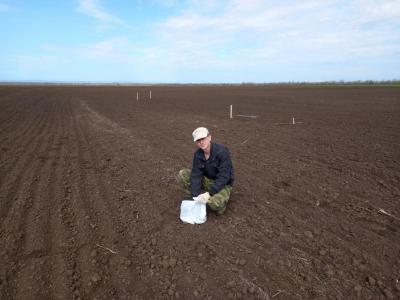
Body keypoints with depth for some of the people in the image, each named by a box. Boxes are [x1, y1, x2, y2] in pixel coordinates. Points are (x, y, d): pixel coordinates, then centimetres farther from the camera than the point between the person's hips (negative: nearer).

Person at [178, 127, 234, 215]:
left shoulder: (222, 151, -24)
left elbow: (223, 177, -25)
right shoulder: (198, 154, -7)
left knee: (215, 203, -37)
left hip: (222, 184, -5)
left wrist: (209, 193, -29)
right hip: (207, 180, 6)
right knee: (183, 173, -12)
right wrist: (195, 195, -23)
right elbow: (196, 175, -11)